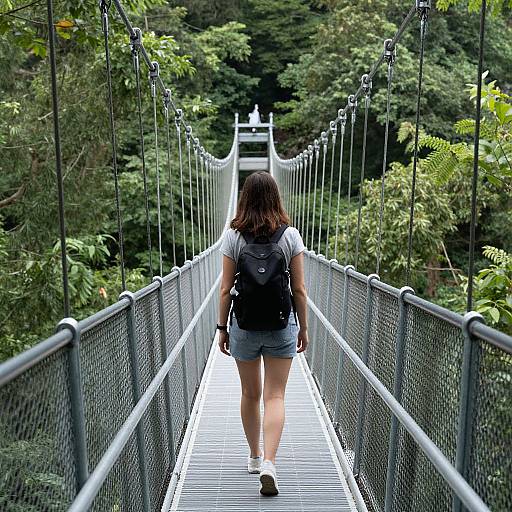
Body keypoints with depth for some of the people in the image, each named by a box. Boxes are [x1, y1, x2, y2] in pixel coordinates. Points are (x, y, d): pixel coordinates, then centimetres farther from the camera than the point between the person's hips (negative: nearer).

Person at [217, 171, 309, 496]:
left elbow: (225, 290, -4)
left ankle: (255, 456, 34)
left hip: (244, 324, 1)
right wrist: (303, 328, 7)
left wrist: (222, 328, 6)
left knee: (250, 394, 18)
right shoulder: (291, 236, -5)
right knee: (275, 396, 8)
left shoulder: (233, 237, -5)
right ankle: (269, 462, -3)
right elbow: (299, 290, -4)